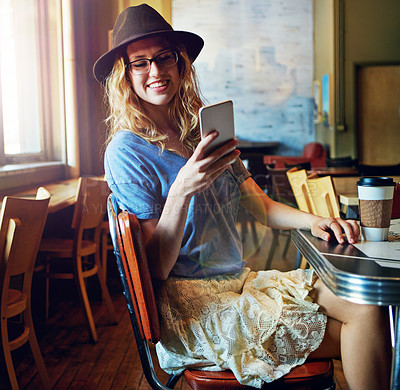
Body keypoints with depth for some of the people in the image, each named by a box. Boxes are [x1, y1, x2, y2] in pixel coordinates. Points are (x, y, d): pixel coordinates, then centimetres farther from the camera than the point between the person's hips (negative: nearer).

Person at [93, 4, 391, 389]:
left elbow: (261, 206, 14)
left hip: (240, 281, 7)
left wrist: (311, 220, -7)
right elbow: (156, 268, -14)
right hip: (190, 303, -7)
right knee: (366, 319, -14)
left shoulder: (203, 132, 12)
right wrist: (182, 189, -28)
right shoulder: (126, 152, -10)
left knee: (367, 305, -11)